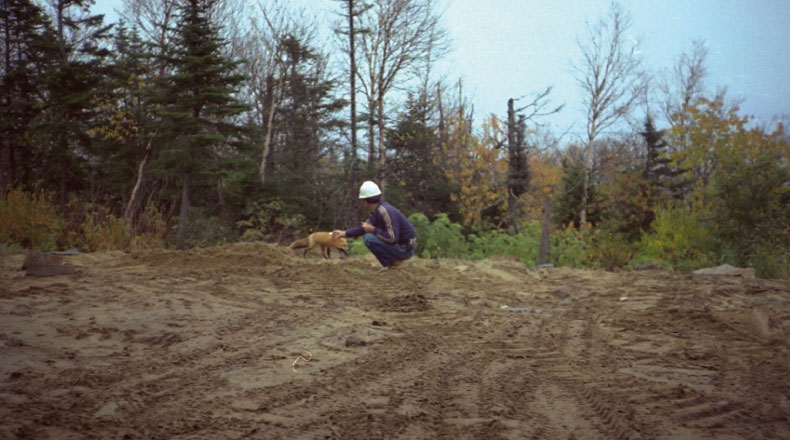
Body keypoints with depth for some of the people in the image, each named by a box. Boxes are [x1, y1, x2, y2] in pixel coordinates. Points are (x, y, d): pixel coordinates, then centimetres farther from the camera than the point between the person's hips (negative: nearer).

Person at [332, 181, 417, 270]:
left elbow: (392, 239, -30)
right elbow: (363, 228, 18)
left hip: (405, 248, -9)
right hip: (397, 243, 9)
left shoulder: (385, 212, -26)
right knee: (369, 234, 19)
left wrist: (373, 230, -20)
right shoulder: (376, 210, 4)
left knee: (369, 239, -19)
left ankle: (395, 261, -7)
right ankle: (393, 259, 12)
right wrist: (344, 233, 21)